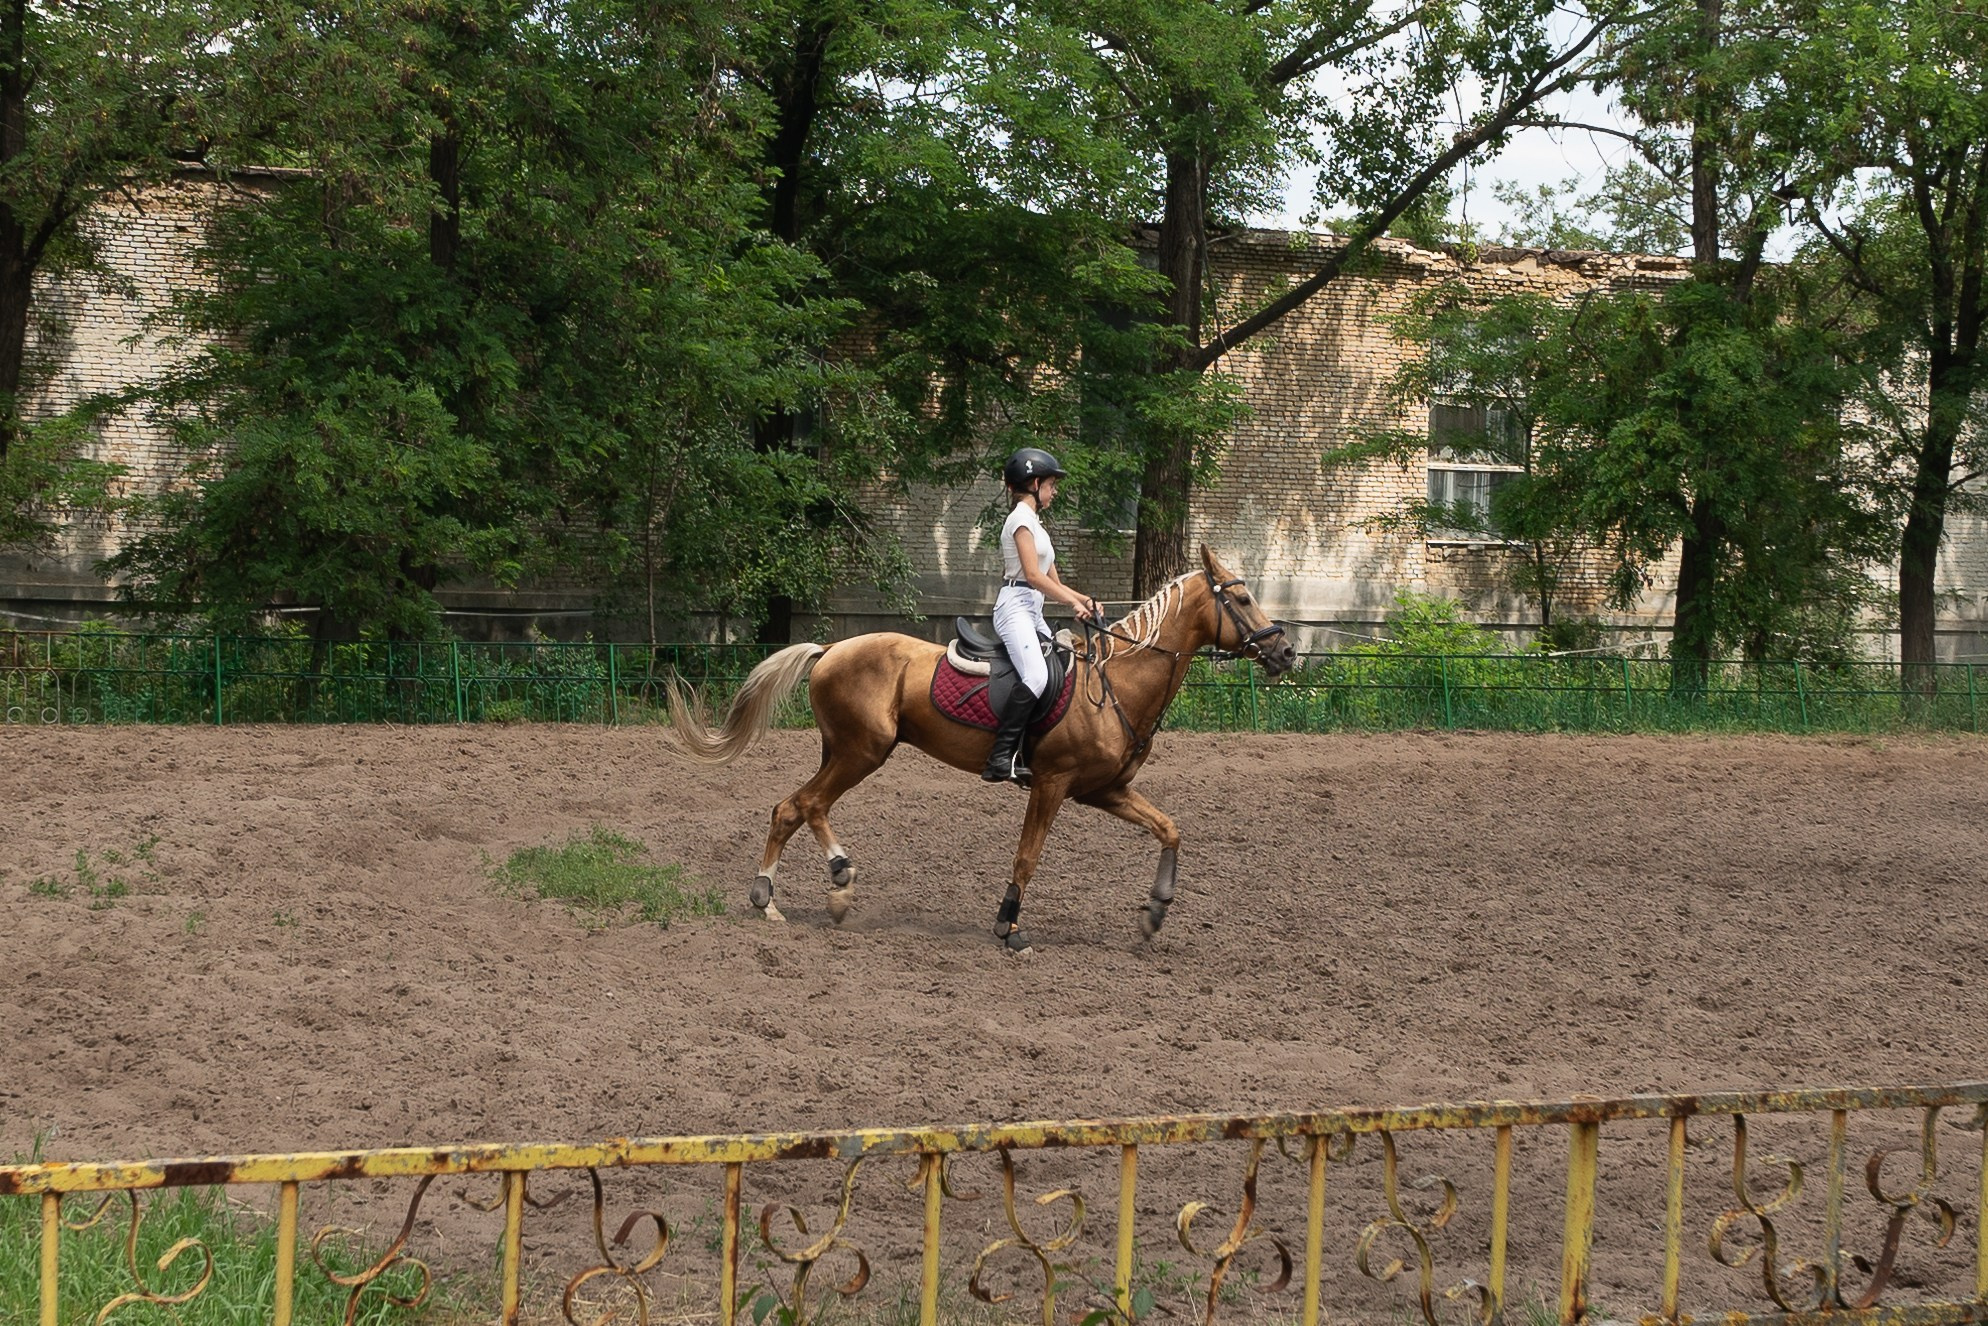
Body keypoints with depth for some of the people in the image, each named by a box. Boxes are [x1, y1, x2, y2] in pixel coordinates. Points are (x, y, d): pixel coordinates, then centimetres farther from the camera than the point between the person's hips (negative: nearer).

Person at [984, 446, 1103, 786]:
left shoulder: (1035, 523, 26)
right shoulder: (1021, 518, -4)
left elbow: (1054, 584, 21)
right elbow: (1033, 575, -15)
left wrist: (1083, 599, 5)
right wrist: (1074, 602, -15)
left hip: (1032, 613, 11)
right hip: (1014, 607, -11)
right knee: (1036, 675, -29)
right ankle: (1000, 757, -34)